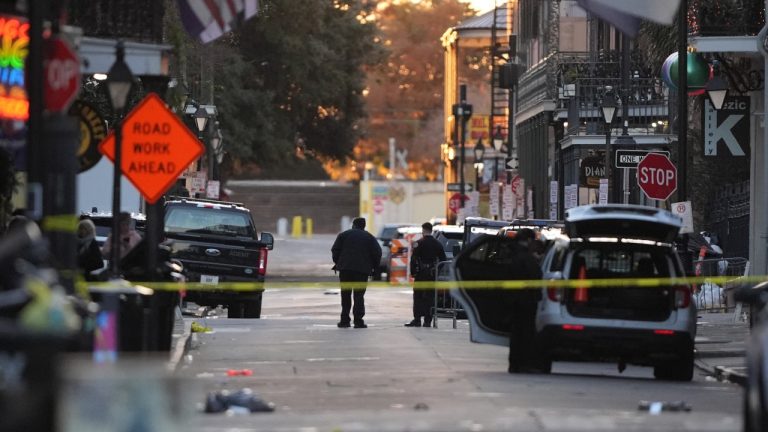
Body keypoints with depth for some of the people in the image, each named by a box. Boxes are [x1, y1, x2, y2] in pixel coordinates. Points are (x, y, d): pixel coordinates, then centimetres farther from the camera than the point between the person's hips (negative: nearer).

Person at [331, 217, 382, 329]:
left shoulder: (344, 235, 7)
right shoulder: (369, 237, 7)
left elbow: (335, 250, 1)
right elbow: (377, 252, 1)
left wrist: (337, 263, 14)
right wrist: (373, 266, 12)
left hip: (345, 269, 0)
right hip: (363, 270, 0)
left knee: (345, 295, 8)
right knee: (359, 295, 0)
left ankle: (345, 320, 6)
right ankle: (358, 320, -9)